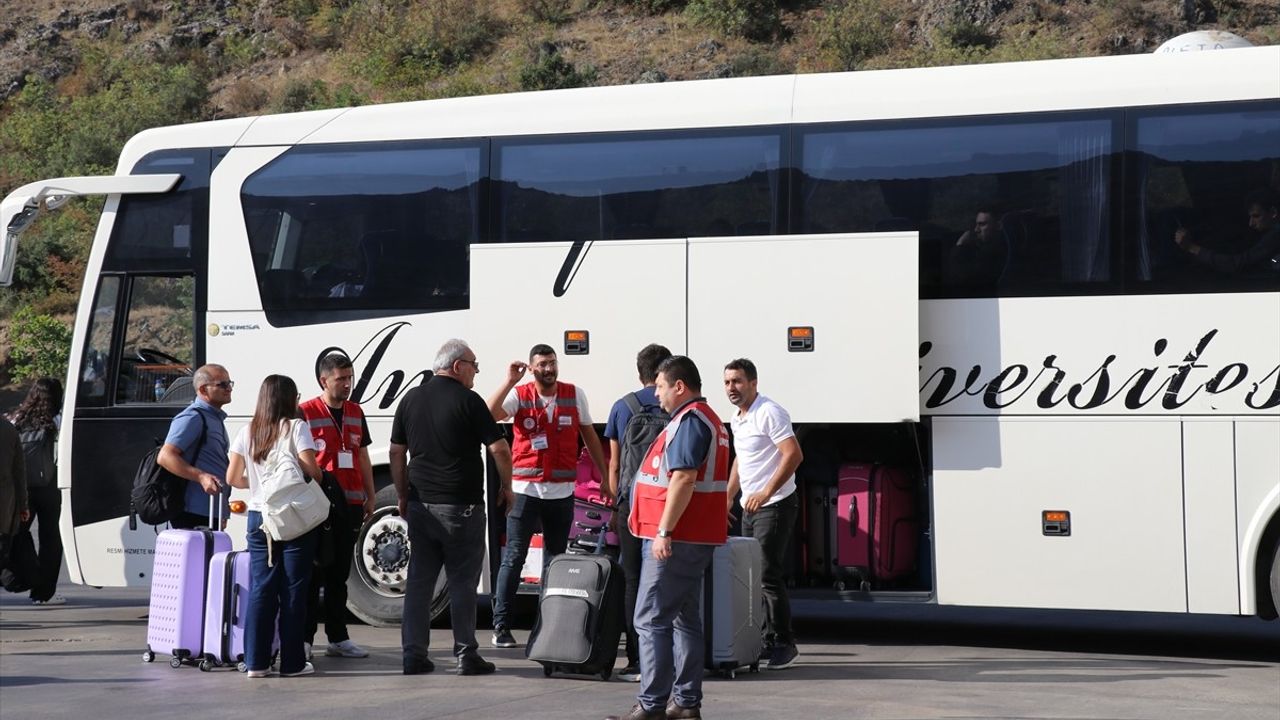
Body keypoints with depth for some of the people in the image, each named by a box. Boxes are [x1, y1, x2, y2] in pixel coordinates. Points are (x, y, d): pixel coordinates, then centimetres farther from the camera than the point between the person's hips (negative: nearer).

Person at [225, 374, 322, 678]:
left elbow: (233, 477, 9)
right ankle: (292, 662, 4)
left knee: (260, 588, 6)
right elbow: (310, 469, -15)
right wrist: (319, 478, 7)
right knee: (293, 590, 1)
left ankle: (256, 661, 5)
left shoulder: (247, 432, 7)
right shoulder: (296, 428, -6)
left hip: (259, 517, 4)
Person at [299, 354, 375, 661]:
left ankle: (338, 638, 17)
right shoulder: (306, 413, -5)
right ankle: (303, 639, 2)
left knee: (339, 574, 12)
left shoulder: (355, 413, 15)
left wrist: (370, 497, 18)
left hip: (350, 505, 6)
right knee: (314, 574, -3)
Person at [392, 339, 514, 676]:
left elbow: (396, 453, 11)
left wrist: (403, 496, 19)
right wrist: (506, 487, 4)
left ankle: (414, 655, 9)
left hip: (420, 505, 5)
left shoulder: (411, 399, 8)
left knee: (418, 580, 9)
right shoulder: (467, 401, -9)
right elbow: (500, 449, -11)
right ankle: (466, 655, 4)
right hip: (461, 506, -5)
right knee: (462, 582, 2)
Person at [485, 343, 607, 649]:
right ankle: (500, 625, -2)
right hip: (526, 489, -3)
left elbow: (589, 436, 13)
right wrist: (510, 381, -22)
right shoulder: (519, 395, -4)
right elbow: (489, 415, -21)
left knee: (556, 560, 11)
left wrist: (605, 476, 12)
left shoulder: (574, 395, 4)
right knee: (513, 557, -4)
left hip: (562, 493, 3)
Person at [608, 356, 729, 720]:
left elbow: (683, 478, -23)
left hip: (676, 539, -11)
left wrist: (664, 531, -23)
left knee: (651, 620, -9)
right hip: (697, 538, 11)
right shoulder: (708, 419, 19)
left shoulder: (689, 421, -15)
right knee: (685, 619, 12)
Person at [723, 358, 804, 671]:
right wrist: (728, 497, 21)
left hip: (774, 505, -9)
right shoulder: (736, 419, 15)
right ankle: (768, 640, 15)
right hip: (750, 507, 9)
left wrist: (765, 493, -25)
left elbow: (794, 455, -21)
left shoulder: (770, 413, -14)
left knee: (769, 576, -11)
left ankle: (784, 643, -3)